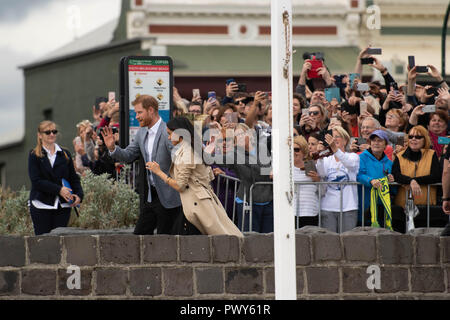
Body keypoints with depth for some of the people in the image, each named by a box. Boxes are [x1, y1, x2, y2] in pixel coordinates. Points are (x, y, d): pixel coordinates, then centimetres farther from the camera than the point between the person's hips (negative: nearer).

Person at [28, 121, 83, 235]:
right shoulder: (35, 156, 1)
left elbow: (74, 177, 12)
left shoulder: (65, 154, 13)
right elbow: (36, 181, -9)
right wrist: (59, 190, -18)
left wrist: (79, 195, -7)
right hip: (42, 206, -3)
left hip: (63, 206, 3)